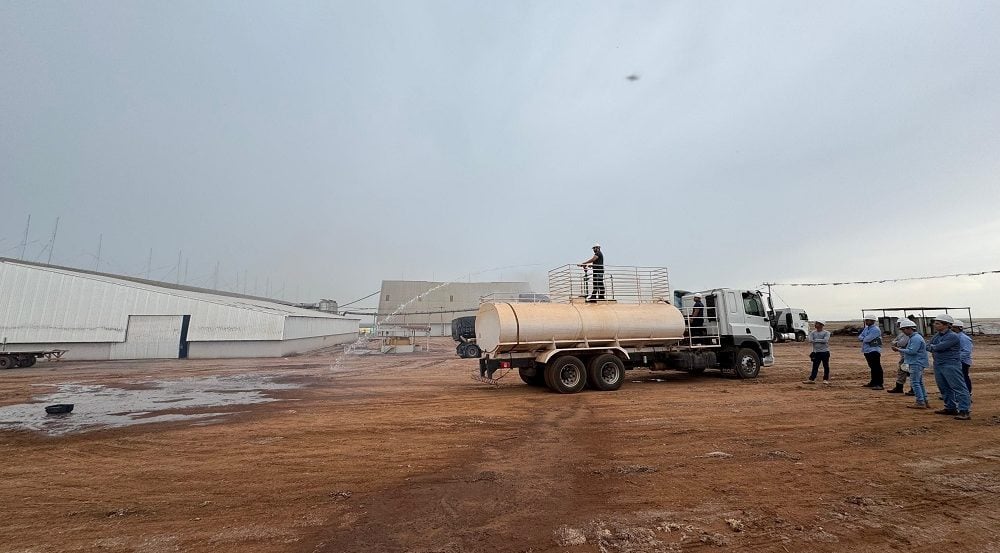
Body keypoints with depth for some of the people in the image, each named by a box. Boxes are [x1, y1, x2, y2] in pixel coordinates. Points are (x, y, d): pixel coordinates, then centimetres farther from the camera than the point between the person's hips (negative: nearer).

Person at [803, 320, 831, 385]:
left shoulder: (826, 333, -2)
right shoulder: (813, 333, 7)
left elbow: (825, 340, -18)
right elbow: (810, 340, -8)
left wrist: (816, 340, -10)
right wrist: (821, 341, -15)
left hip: (825, 352, -3)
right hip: (816, 352, 3)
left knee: (826, 366, 4)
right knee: (815, 366, 3)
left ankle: (826, 379, 15)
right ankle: (811, 379, 3)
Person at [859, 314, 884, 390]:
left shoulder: (876, 329, -12)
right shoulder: (866, 328, 15)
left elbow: (867, 339, -21)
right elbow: (859, 337, 11)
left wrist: (863, 339, 0)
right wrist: (865, 339, -9)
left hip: (874, 350, -9)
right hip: (867, 350, 9)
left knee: (877, 367, -8)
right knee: (872, 367, 16)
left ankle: (879, 384, -8)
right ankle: (873, 383, 24)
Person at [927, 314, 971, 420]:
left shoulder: (952, 336, -15)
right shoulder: (937, 335, 11)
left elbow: (938, 347, -21)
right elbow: (928, 347, 10)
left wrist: (932, 347, -1)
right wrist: (935, 348, -8)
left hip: (951, 365, -9)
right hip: (938, 365, 9)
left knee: (958, 388, -7)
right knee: (944, 388, 16)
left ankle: (964, 411, -6)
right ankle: (950, 408, 26)